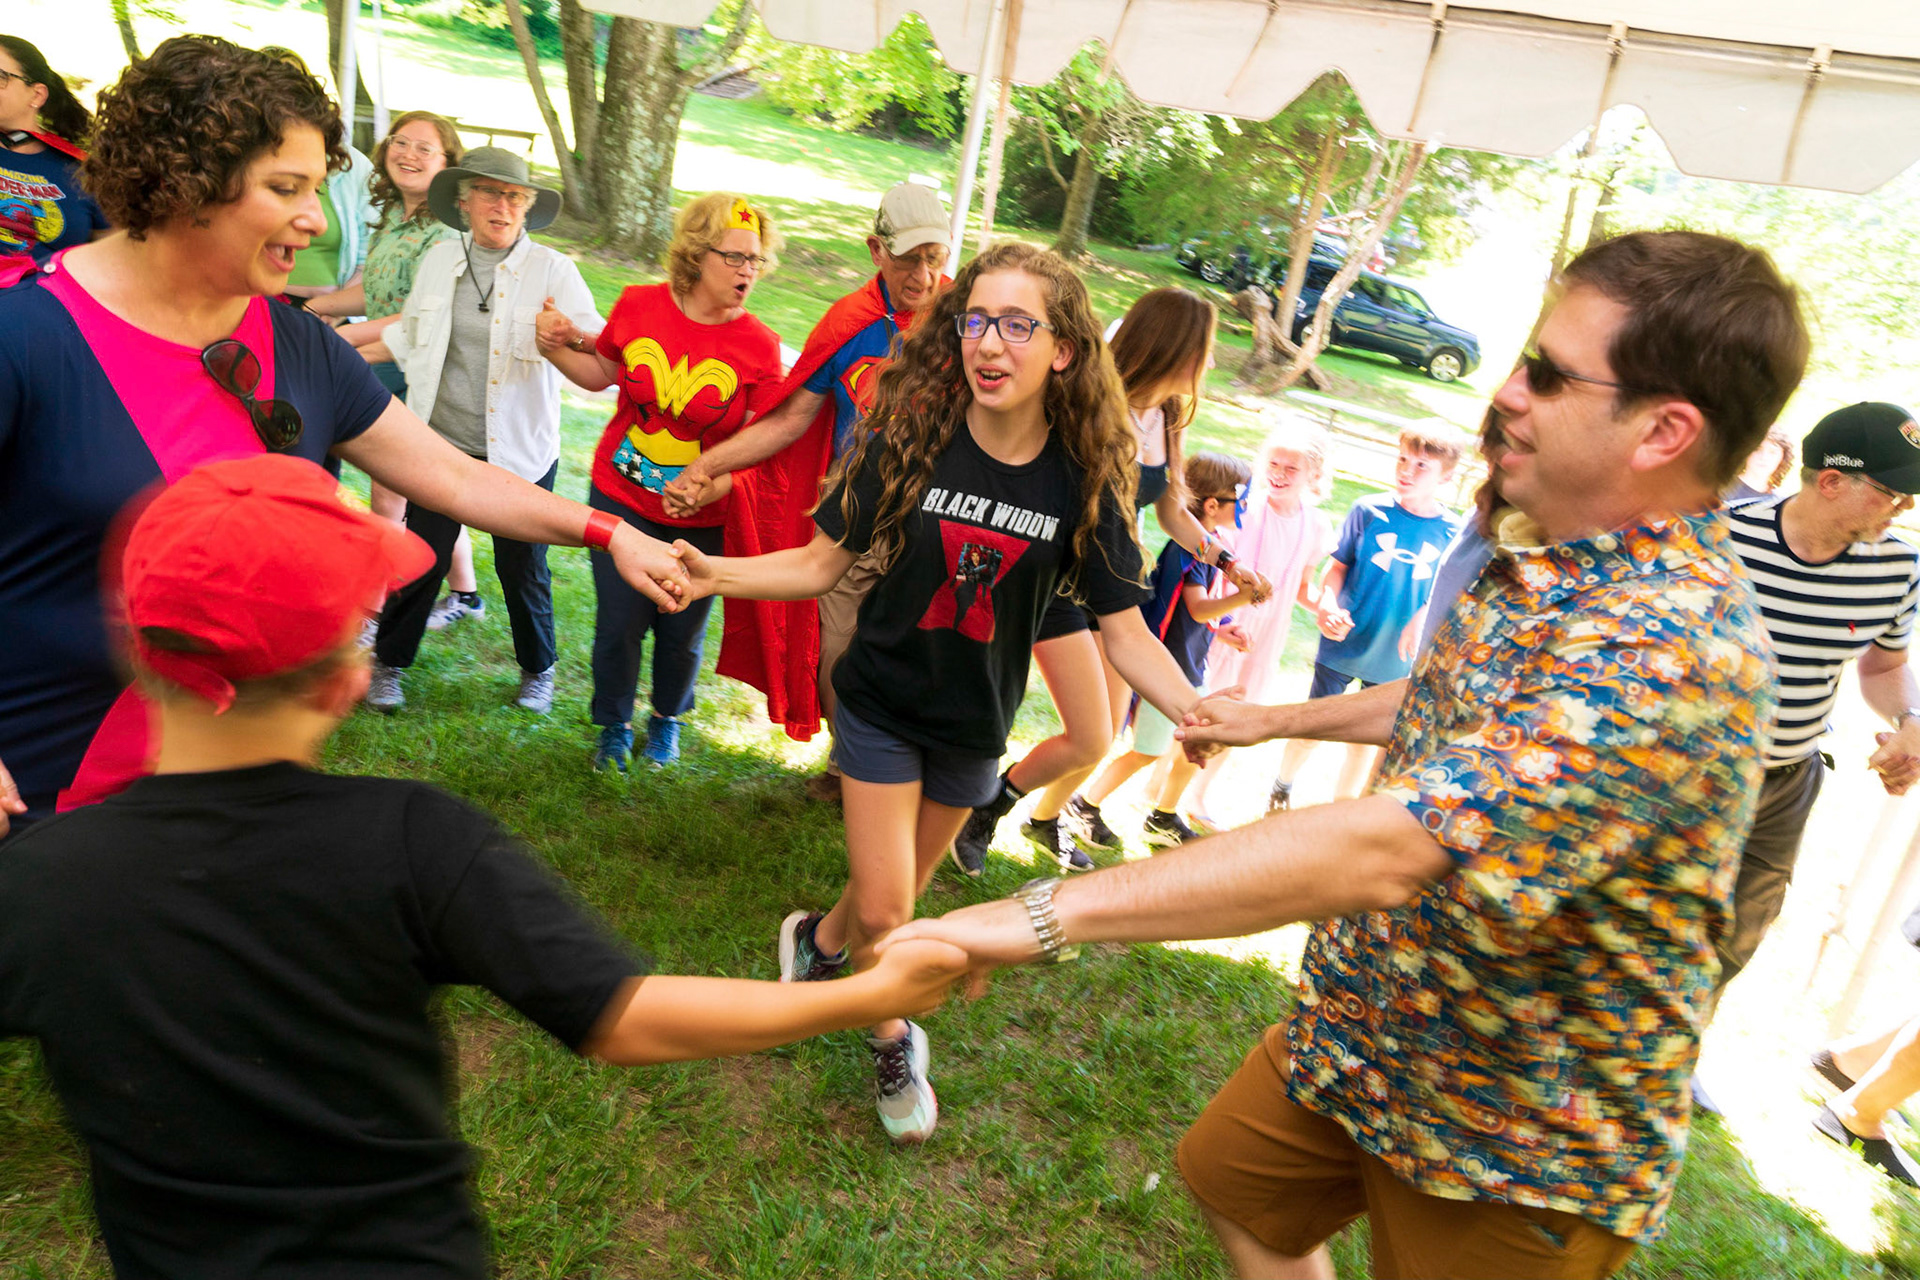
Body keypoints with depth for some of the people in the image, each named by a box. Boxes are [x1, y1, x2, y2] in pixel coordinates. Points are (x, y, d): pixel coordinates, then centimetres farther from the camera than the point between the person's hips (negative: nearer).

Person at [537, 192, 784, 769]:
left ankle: (667, 720, 43)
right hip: (621, 499, 1)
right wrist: (558, 345, -5)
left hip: (701, 519, -1)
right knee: (618, 623, 5)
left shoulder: (759, 345, -11)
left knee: (681, 633, 11)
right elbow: (602, 373, 12)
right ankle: (614, 727, 34)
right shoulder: (638, 305, -6)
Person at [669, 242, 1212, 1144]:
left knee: (896, 892, 19)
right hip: (882, 703, -2)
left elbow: (1125, 632, -11)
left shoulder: (1082, 482, -14)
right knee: (883, 911, -1)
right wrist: (715, 574, -25)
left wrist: (1203, 717, -26)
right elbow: (822, 563, -9)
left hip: (975, 726, 2)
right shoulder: (910, 442, -16)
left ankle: (821, 939, 53)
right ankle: (893, 1038, 31)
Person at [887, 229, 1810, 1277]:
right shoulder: (1544, 562, -1)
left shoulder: (1669, 648, -34)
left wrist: (1046, 914, -44)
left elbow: (1380, 848, -44)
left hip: (1522, 1145, -8)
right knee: (1232, 1176, 24)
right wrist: (1275, 719, 25)